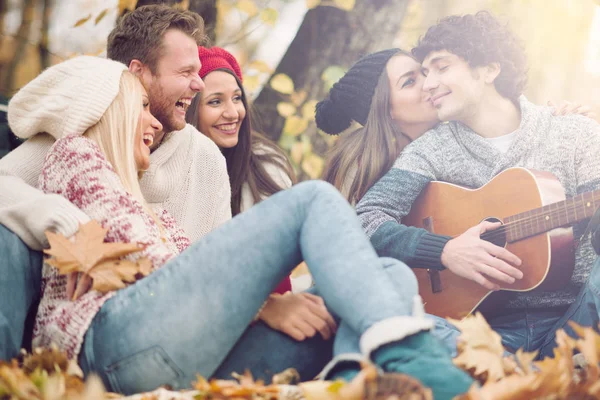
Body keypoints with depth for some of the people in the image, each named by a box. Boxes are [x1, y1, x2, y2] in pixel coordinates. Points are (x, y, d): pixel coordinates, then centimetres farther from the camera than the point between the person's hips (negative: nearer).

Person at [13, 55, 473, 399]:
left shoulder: (153, 211, 41)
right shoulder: (75, 151, 19)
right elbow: (134, 253, 0)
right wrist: (269, 301, -6)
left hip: (201, 361, 7)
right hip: (113, 333, -7)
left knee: (393, 274, -6)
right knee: (314, 199, -13)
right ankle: (413, 362, -36)